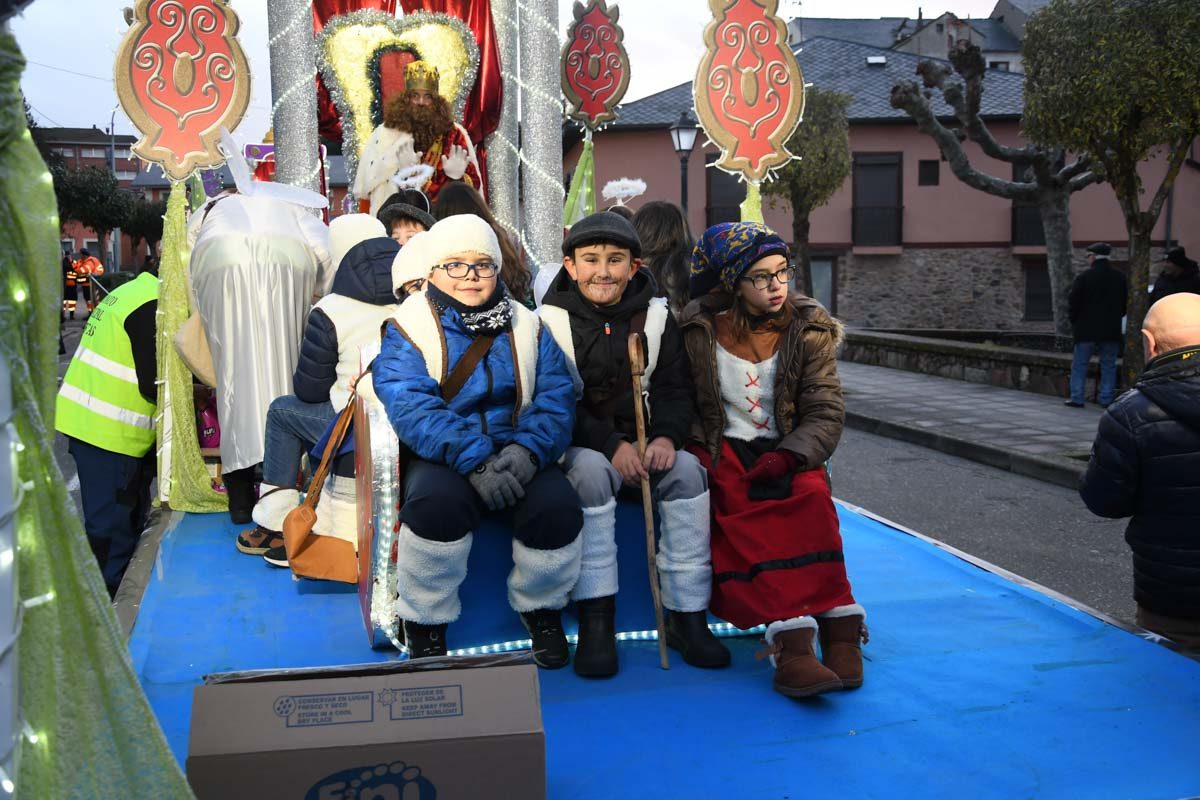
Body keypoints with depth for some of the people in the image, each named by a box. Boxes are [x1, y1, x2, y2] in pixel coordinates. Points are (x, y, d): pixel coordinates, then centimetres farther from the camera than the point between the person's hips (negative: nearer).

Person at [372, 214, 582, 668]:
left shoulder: (526, 326, 10)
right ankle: (424, 621, -8)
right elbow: (410, 406, -15)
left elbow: (555, 397, 1)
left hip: (516, 456, 3)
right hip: (441, 458, -2)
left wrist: (528, 449, -20)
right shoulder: (408, 328, 0)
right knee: (437, 501, -35)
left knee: (558, 505, -25)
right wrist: (474, 460, -27)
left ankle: (541, 608, 7)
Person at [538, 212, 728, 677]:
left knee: (687, 469, -25)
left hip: (643, 443, 3)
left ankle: (687, 616, -19)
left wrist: (666, 435, -17)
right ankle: (595, 620, -29)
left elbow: (675, 388, 5)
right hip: (579, 447, -3)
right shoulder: (551, 320, -2)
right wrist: (611, 445, -21)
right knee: (590, 470, -36)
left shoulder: (655, 316, 8)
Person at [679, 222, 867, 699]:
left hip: (785, 452, 1)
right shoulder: (699, 329, 2)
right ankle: (794, 632, -44)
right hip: (723, 451, -1)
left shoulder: (808, 330, 3)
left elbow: (826, 413, -3)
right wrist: (699, 452, -16)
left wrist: (788, 456, -20)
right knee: (743, 510, -33)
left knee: (811, 497, -32)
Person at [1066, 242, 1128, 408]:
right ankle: (1106, 399, 6)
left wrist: (1074, 320, 6)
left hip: (1087, 330, -4)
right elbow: (1125, 303, 11)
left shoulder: (1084, 276, -8)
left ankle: (1077, 398, -1)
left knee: (1080, 365, 3)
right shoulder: (1120, 278, 6)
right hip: (1111, 331, 4)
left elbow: (1074, 303, -8)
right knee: (1108, 366, 8)